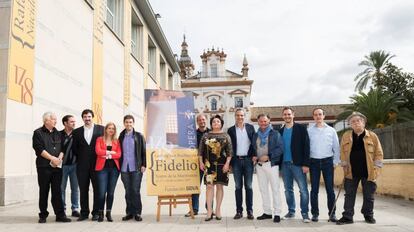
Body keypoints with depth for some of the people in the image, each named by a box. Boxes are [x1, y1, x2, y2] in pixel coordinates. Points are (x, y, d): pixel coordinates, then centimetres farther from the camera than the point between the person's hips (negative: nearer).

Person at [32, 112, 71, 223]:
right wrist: (52, 158, -13)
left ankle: (60, 214, 5)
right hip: (44, 166, -3)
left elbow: (62, 148, 11)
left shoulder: (57, 133, 15)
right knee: (44, 191, 4)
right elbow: (39, 149, -9)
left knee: (57, 191, 3)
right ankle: (43, 215, 14)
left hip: (57, 166, 4)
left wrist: (59, 158, -7)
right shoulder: (38, 133, 1)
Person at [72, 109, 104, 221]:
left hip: (96, 164, -2)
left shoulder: (101, 129, 3)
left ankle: (96, 212, 12)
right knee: (83, 190, 6)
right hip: (82, 165, 2)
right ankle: (84, 213, 15)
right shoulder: (77, 131, 10)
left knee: (97, 189, 2)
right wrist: (80, 157, 3)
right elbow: (74, 148, 11)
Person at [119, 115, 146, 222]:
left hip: (136, 168, -2)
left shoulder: (139, 136, 4)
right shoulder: (121, 137, 10)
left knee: (136, 191, -1)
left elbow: (144, 152, 1)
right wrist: (119, 166, 5)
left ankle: (137, 213, 7)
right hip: (124, 168, 3)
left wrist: (143, 165, -7)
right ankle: (129, 212, 15)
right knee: (128, 191, 7)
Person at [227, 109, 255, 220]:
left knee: (248, 186, 3)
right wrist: (229, 162, 0)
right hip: (236, 160, 0)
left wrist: (254, 156, -3)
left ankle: (250, 211, 8)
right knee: (238, 187, 5)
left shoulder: (250, 127, 6)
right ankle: (239, 211, 10)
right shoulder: (231, 130, 5)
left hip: (248, 160, 0)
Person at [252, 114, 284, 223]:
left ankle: (277, 213, 1)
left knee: (275, 189, -4)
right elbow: (254, 148, 21)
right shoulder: (256, 135, 14)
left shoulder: (275, 133, 0)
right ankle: (267, 212, 16)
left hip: (271, 164, -5)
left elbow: (280, 148, -8)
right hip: (259, 164, 5)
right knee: (263, 189, 8)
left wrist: (268, 156, -16)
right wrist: (254, 156, 1)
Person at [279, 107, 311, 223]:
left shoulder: (301, 128, -1)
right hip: (285, 164, 4)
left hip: (298, 164, -4)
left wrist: (306, 164, -13)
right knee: (288, 190, 10)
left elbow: (306, 146, -6)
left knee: (303, 190, -5)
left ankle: (305, 213, 4)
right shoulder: (281, 131, 12)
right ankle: (291, 211, 21)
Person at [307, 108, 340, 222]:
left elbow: (336, 147, 8)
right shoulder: (309, 130, 4)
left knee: (330, 188, 1)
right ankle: (315, 213, 12)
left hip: (328, 161, 0)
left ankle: (332, 213, 10)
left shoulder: (331, 130, 6)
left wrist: (336, 161, 3)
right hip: (314, 162, 0)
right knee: (314, 189, 4)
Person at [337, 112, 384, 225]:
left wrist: (376, 168, -5)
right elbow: (343, 152, 8)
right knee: (349, 195, 5)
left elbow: (379, 153, 1)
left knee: (368, 196, 9)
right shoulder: (346, 136, 7)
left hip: (368, 172, -1)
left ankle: (368, 215, 27)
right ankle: (347, 216, 12)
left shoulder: (372, 136, 1)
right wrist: (345, 166, 2)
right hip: (351, 172, 1)